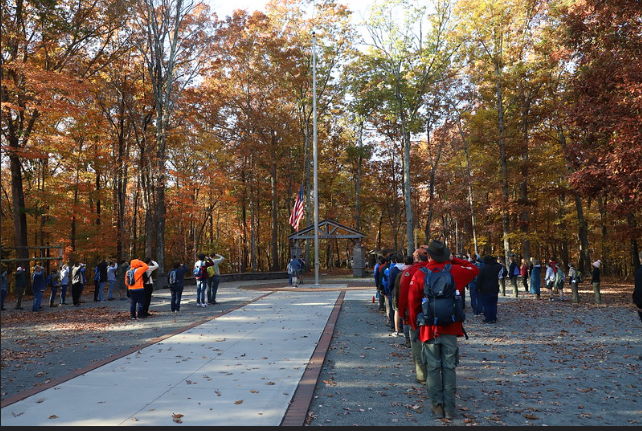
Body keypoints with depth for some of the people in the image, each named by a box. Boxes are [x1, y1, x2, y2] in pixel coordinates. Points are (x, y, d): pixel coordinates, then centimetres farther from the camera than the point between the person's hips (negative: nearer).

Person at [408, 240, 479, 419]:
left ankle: (437, 406, 13)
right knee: (449, 368, 7)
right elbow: (474, 269, 16)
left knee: (433, 368, 8)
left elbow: (413, 303, -3)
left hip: (429, 329, -1)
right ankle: (449, 408, 11)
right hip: (450, 329, 1)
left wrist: (415, 324, 10)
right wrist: (454, 260, 13)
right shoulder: (454, 271, -4)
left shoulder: (419, 275, -7)